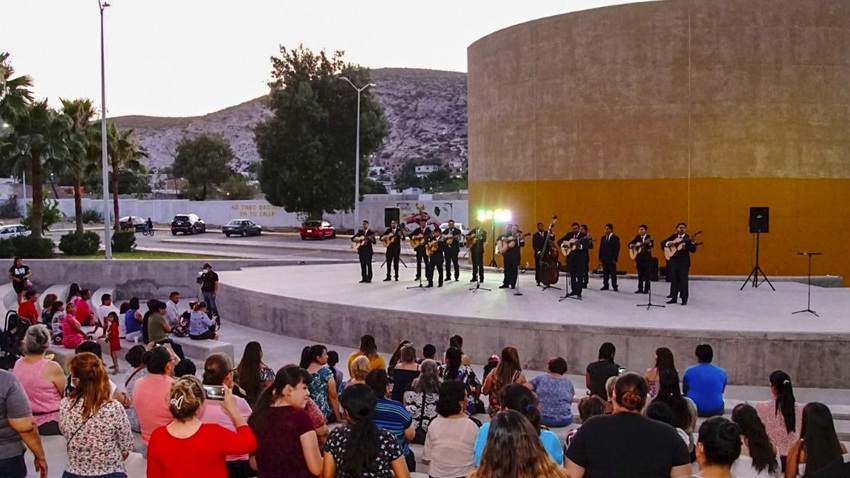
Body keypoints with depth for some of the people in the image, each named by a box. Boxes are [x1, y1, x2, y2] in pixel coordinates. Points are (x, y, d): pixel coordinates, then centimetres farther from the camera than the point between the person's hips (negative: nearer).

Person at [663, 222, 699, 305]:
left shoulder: (688, 238, 0)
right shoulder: (673, 236, 10)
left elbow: (693, 250, -7)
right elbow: (662, 242, 9)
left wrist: (692, 242, -24)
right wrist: (668, 243, -12)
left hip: (684, 261, -4)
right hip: (673, 260, 4)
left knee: (683, 280, -3)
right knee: (674, 280, 8)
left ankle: (684, 299, 2)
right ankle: (674, 298, 15)